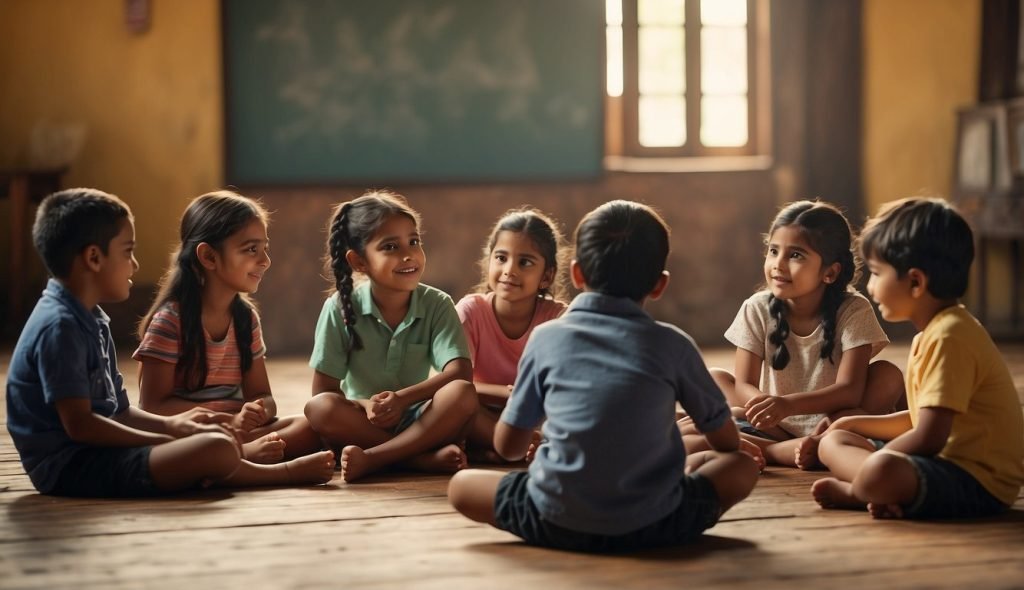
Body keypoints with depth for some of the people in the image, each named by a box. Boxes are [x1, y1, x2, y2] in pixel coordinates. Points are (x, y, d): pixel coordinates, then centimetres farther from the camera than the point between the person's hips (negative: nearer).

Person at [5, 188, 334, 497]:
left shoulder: (90, 321, 16)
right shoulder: (60, 327, -16)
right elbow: (78, 423, -21)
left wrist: (169, 425, 1)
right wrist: (165, 440, -15)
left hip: (96, 454, 11)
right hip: (70, 465, -11)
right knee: (217, 450, -21)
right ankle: (285, 474, 3)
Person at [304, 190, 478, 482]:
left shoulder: (437, 305, -4)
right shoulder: (340, 309, -6)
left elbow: (460, 372, -18)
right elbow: (323, 390, -7)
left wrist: (403, 398, -33)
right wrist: (366, 405, -28)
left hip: (417, 419, 0)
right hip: (363, 422, 0)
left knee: (463, 395, -28)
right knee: (320, 408, -31)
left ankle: (371, 458, -31)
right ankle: (429, 458, -29)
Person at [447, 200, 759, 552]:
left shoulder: (547, 338, 4)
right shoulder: (672, 345, 4)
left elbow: (508, 446, 9)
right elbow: (727, 442, 14)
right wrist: (696, 462, 37)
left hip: (558, 524, -1)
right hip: (654, 525, 1)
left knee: (461, 484, 21)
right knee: (743, 468, 22)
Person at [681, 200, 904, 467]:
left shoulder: (854, 311, -12)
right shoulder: (757, 309, -5)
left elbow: (850, 390, -22)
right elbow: (744, 385, -9)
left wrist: (789, 404, -40)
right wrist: (765, 405, -35)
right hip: (776, 425, 3)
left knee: (889, 376, -24)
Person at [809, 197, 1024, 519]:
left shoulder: (948, 337, -19)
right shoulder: (933, 332, 15)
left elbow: (928, 438, -23)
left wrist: (871, 462, -9)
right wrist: (855, 423, 23)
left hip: (979, 481, -11)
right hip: (947, 463, 11)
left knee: (880, 472, -39)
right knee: (833, 442, 13)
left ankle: (853, 492, -6)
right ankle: (883, 495, -13)